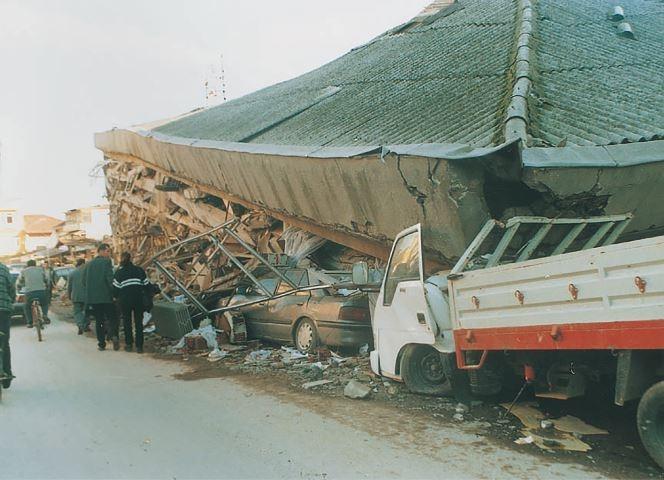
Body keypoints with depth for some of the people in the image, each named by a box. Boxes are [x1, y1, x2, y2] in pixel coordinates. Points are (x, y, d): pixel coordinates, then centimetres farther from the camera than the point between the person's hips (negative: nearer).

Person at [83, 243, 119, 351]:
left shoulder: (89, 264, 14)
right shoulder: (106, 262, -6)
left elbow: (84, 281, 16)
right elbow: (110, 278, -15)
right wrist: (115, 292, -8)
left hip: (92, 297, 5)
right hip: (106, 297, -5)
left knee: (98, 321, 10)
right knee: (112, 317, 2)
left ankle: (101, 344, 8)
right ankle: (113, 335, -22)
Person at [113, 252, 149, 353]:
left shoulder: (119, 272, 0)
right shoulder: (139, 270, 6)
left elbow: (115, 288, -1)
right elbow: (146, 285, 7)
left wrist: (117, 296, 17)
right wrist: (145, 296, 19)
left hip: (125, 300, -1)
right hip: (139, 299, 1)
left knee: (127, 322, 11)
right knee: (139, 322, 5)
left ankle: (129, 344, 11)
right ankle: (139, 346, 1)